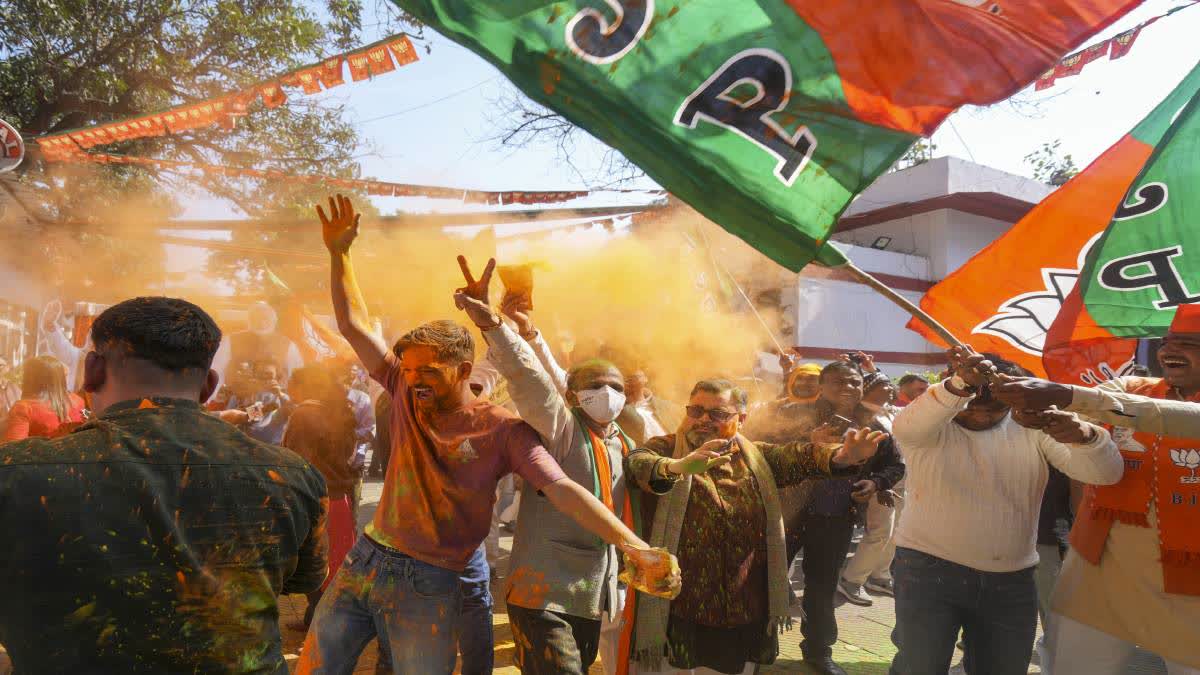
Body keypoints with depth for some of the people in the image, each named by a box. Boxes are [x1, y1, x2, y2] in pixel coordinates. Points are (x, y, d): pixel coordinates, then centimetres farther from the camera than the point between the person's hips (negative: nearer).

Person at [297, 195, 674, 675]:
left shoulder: (502, 429, -13)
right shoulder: (407, 397, 1)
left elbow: (564, 491, -22)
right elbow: (354, 325, 2)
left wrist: (636, 546, -32)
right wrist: (338, 254, -6)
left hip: (429, 586, -4)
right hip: (363, 561, 5)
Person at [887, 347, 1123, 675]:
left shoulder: (1034, 428, 1)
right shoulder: (934, 425, -7)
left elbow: (1107, 472, -8)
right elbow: (906, 426, -32)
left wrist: (1083, 435, -32)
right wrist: (959, 385, -51)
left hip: (1012, 582, 4)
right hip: (929, 571, -3)